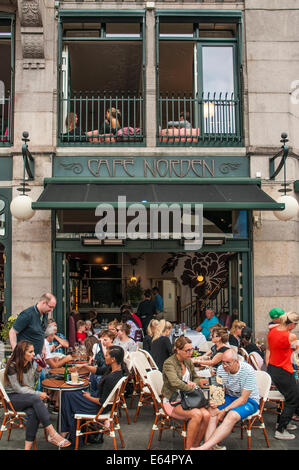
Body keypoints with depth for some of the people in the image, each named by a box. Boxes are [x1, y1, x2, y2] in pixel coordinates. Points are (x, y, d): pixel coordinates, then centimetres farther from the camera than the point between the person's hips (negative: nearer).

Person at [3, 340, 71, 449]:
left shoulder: (30, 363, 5)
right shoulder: (12, 367, -15)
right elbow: (18, 389, -16)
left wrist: (38, 370, -2)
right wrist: (38, 394, -20)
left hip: (27, 396, 5)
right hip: (13, 398, -5)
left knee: (33, 412, -31)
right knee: (36, 399, -35)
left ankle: (28, 447, -30)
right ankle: (52, 434, -34)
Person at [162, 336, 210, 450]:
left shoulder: (188, 361, 10)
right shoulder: (169, 363, -12)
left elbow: (197, 379, 22)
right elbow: (175, 382, -28)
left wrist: (194, 383, -1)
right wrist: (191, 388, -19)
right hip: (173, 402, -6)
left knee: (206, 415, -21)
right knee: (197, 414, -30)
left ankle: (196, 445, -6)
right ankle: (189, 447, -16)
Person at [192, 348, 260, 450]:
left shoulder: (248, 371, -22)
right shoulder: (221, 369, -8)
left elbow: (243, 399, -21)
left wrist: (224, 410, -26)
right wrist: (215, 402, -21)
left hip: (249, 400, -5)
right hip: (229, 397, 5)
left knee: (232, 416, -35)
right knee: (212, 412, -25)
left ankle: (204, 447, -42)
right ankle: (207, 446, -35)